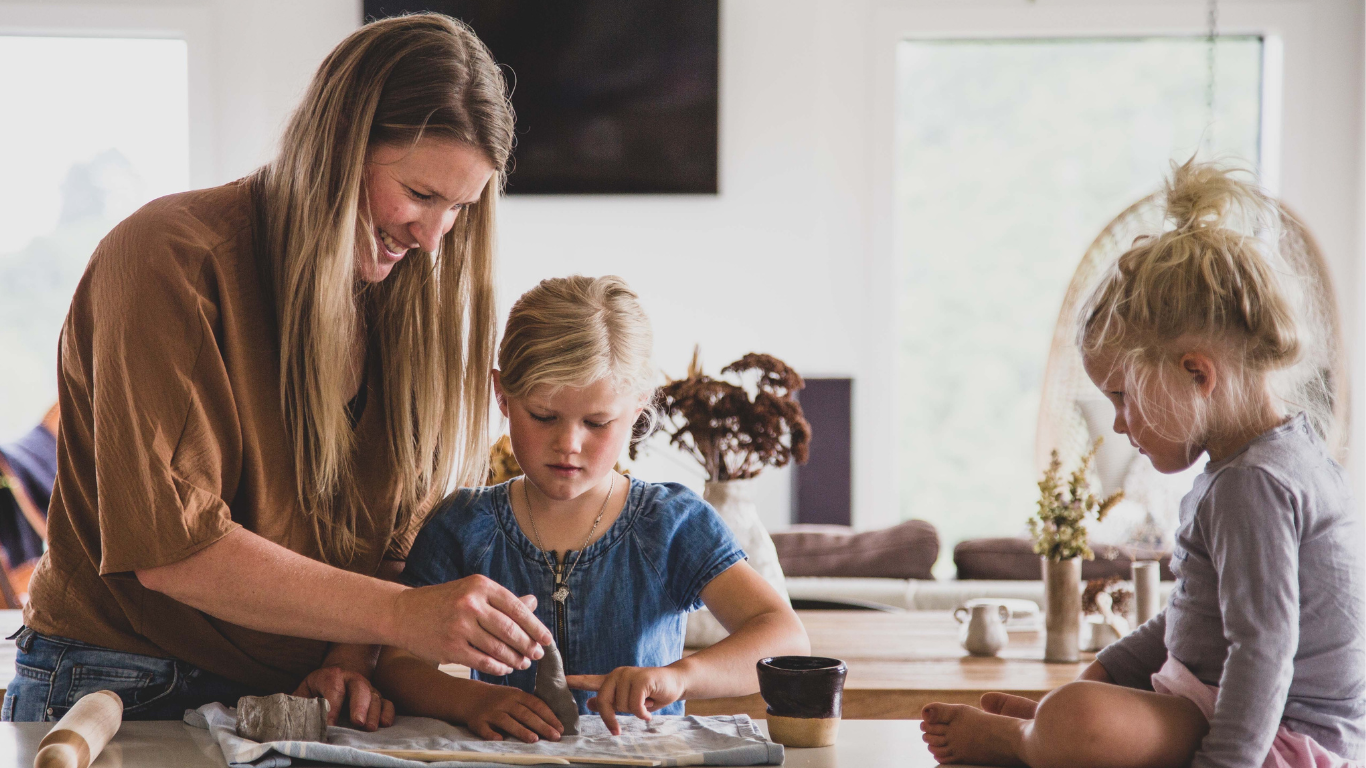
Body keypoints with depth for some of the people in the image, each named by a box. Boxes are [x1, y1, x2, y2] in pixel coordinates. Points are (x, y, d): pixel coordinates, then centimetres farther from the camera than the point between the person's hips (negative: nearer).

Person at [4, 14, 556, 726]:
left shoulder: (402, 291, 7)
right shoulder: (171, 259, -14)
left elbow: (394, 528, 4)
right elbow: (169, 547, -20)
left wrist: (349, 657, -15)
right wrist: (397, 614, -25)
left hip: (294, 696, 6)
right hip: (129, 690, -6)